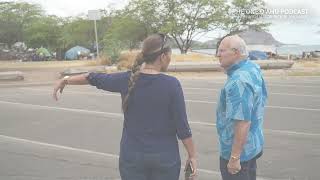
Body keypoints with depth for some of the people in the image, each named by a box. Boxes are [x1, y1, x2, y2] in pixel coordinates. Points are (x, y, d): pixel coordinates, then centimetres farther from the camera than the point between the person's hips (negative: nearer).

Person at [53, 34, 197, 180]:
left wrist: (65, 80, 23)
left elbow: (93, 78, 8)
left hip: (132, 156, 2)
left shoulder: (127, 80, -7)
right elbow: (182, 127, -12)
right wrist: (192, 155, 1)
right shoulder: (172, 84, -15)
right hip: (166, 157, -2)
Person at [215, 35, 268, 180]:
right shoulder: (253, 68, 2)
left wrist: (235, 157, -26)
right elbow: (261, 99, 15)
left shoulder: (238, 81, -28)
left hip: (240, 150, -9)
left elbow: (243, 122, -31)